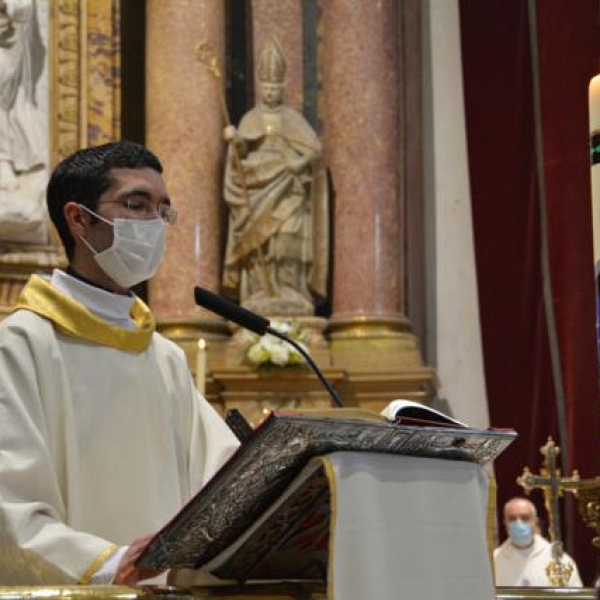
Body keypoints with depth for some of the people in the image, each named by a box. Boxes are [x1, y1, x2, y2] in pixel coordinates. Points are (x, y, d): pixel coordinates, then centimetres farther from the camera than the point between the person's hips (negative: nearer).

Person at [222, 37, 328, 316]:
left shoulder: (294, 120, 10)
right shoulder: (250, 120, 13)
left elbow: (313, 149, -3)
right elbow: (240, 154, -2)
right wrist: (235, 141, -21)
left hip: (287, 196, -1)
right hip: (257, 194, 1)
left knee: (288, 242, -13)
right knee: (258, 246, -8)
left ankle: (290, 299, -16)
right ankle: (260, 300, -11)